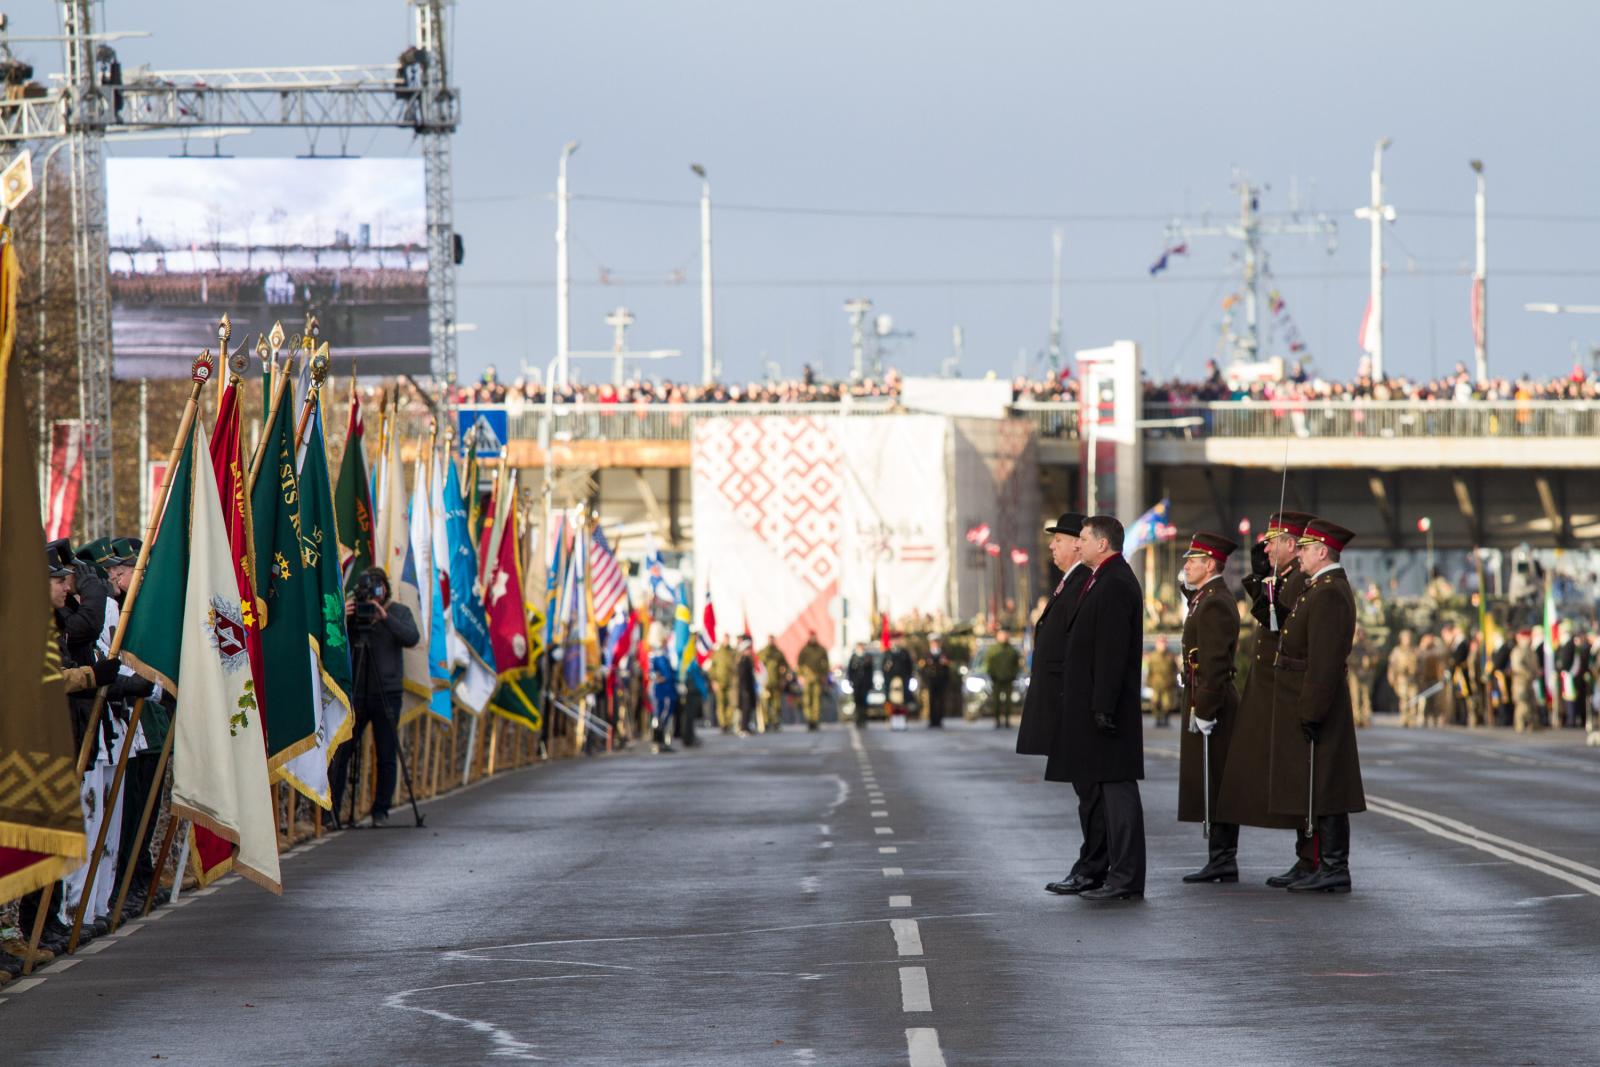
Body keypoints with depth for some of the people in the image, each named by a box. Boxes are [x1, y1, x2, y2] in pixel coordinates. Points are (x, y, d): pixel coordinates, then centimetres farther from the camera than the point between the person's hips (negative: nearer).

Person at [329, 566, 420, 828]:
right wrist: (342, 618, -21)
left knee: (386, 756, 3)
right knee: (340, 752, -4)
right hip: (355, 693, 0)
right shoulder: (352, 609, 4)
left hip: (387, 693, 0)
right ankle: (331, 809, -1)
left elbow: (412, 638, -13)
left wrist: (385, 617, -22)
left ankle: (381, 811, 11)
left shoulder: (399, 612, 5)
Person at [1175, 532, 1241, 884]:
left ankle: (1223, 861, -7)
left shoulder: (1215, 603, -15)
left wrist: (1204, 710, -22)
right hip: (1208, 703, 10)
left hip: (1210, 702, -10)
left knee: (1213, 785, -8)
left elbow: (1214, 663, -21)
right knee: (1213, 787, 10)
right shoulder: (1208, 599, 18)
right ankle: (1222, 859, 12)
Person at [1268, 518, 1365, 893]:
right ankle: (1329, 867, 14)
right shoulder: (1323, 589, 17)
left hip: (1316, 708, -10)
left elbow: (1323, 661, -22)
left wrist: (1311, 713, -24)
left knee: (1322, 791, -8)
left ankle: (1334, 870, -6)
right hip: (1307, 706, 10)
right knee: (1318, 793, 11)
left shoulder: (1329, 594, -16)